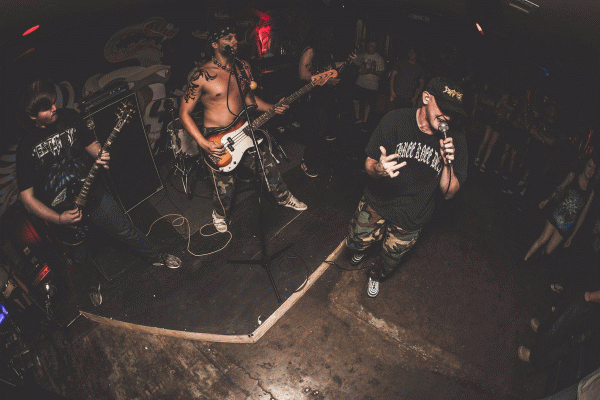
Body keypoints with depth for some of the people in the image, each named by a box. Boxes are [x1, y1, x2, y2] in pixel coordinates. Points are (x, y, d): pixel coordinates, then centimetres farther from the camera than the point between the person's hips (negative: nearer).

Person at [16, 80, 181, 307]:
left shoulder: (70, 117, -8)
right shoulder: (26, 146, -17)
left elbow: (91, 144, 9)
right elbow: (27, 196, -14)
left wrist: (100, 155, -15)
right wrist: (58, 219, -22)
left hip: (91, 192, 2)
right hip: (60, 212, -2)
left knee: (126, 231, 11)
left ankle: (156, 257, 37)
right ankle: (93, 284, 48)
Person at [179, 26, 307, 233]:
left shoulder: (243, 67, 4)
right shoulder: (202, 75, -16)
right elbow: (184, 112, -13)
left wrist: (272, 108, 1)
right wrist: (204, 144, -23)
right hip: (217, 138, -6)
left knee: (269, 166, 13)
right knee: (225, 188, -1)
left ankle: (284, 197, 42)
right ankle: (219, 214, 34)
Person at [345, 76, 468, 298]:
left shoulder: (456, 140, -16)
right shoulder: (396, 120, -20)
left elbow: (448, 193, -11)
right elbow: (369, 163, -14)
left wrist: (448, 164, -30)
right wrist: (378, 169, -38)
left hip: (411, 218, 1)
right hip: (377, 203, -1)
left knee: (389, 262, 20)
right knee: (356, 243, 11)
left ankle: (375, 275, 57)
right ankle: (361, 249, 51)